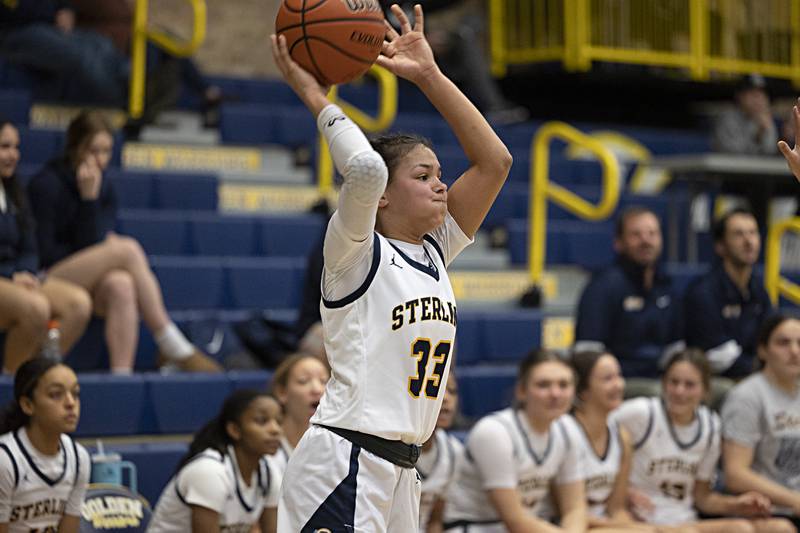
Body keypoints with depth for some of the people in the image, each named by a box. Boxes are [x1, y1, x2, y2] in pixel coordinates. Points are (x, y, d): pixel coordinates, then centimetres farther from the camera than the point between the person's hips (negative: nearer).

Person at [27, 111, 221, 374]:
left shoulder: (104, 188, 12)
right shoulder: (46, 184, -4)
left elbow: (93, 245, -2)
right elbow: (45, 252, -10)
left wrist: (90, 198, -15)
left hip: (87, 283, 5)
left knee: (120, 285, -33)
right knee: (128, 249, -27)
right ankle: (176, 349, -27)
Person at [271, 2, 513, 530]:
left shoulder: (434, 253, 15)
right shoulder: (356, 253, -5)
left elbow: (494, 161, 12)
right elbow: (366, 169, -26)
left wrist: (429, 75, 8)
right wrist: (316, 96, -12)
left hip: (401, 468, 8)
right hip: (343, 461, -8)